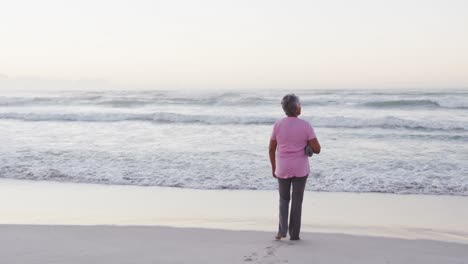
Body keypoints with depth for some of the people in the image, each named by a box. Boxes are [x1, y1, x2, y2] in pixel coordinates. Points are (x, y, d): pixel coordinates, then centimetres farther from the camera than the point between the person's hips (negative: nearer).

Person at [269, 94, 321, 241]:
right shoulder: (305, 125, -11)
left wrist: (273, 168, 13)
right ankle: (294, 234, 13)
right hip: (300, 169, -1)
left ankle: (282, 230, 3)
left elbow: (271, 149, 0)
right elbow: (317, 149, -12)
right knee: (297, 201, 11)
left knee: (284, 199, 19)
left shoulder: (278, 125, -6)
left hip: (283, 169, 1)